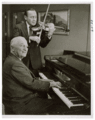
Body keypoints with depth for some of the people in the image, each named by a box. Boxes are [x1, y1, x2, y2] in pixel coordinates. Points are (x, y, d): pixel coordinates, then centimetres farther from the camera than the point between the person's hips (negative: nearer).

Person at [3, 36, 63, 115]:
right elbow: (31, 84, -23)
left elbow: (27, 79, 13)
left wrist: (41, 80, 5)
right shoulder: (14, 64, -24)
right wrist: (50, 84, -13)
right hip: (20, 104, -10)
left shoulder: (13, 60, 10)